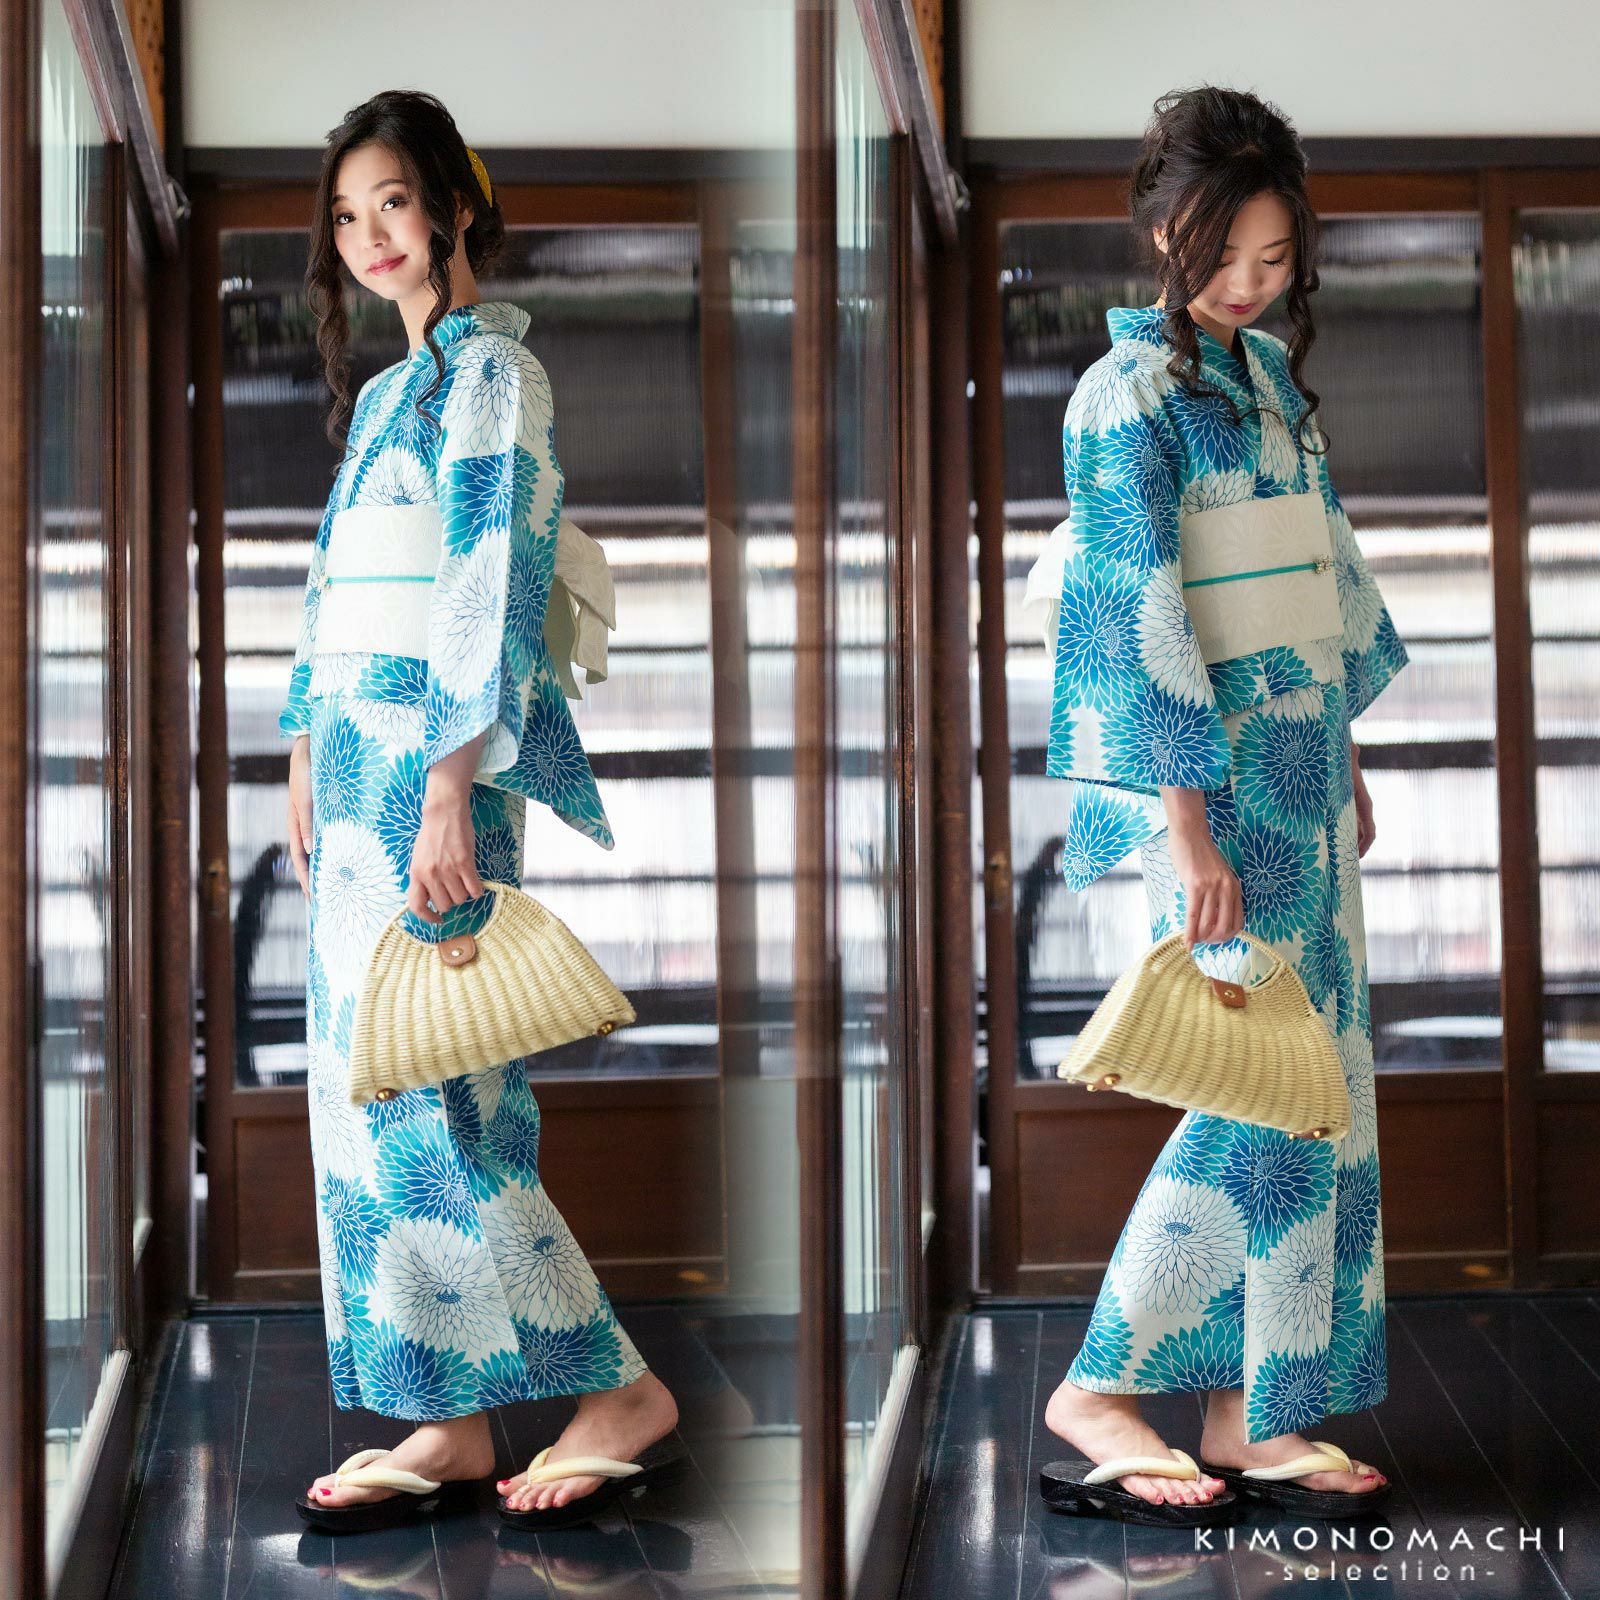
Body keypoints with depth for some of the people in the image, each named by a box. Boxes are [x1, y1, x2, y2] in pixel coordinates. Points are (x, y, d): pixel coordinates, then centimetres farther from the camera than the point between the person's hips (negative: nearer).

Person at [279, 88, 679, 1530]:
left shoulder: (489, 368, -7)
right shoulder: (385, 388, 20)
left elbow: (496, 585, -15)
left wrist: (450, 783, -20)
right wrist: (310, 751, 19)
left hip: (432, 751, -9)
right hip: (360, 758, 9)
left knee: (429, 1087, -11)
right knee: (366, 1081, 5)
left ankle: (618, 1387, -2)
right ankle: (450, 1421, 10)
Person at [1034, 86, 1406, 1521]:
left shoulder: (1273, 373, 13)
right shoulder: (1132, 391, -12)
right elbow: (1142, 609, -18)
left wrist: (1346, 756, 20)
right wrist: (1192, 827, -21)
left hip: (1302, 761, 8)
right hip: (1208, 774, -8)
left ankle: (1261, 1414, 12)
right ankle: (1102, 1386, 2)